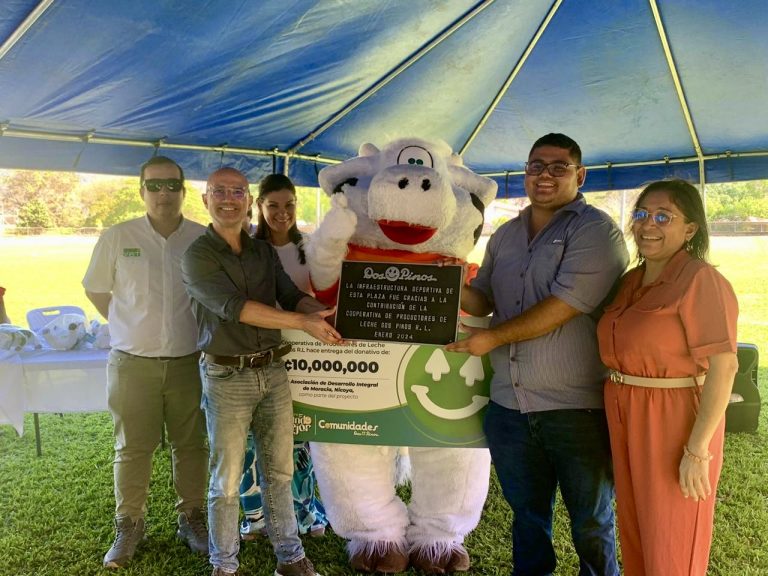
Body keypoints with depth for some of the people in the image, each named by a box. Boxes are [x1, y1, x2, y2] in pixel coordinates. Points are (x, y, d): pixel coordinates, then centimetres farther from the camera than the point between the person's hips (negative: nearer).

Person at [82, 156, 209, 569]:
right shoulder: (116, 239, -3)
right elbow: (95, 290, 10)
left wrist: (202, 332, 3)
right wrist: (132, 328, 6)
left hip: (189, 361, 1)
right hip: (133, 363, 0)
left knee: (190, 445, 12)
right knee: (132, 448, 10)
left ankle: (191, 519, 29)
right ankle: (128, 527, 27)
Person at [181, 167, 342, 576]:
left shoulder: (264, 252, 9)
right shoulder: (197, 257, -8)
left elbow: (293, 296, 2)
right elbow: (234, 307, -21)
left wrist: (327, 314, -21)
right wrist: (303, 322, -27)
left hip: (273, 372, 5)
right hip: (227, 378, -4)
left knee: (279, 472, 15)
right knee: (227, 481, 7)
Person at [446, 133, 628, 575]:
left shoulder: (596, 231, -10)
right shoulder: (505, 236, 12)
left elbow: (562, 307, -20)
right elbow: (483, 301, 14)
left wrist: (493, 337, -13)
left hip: (576, 406, -6)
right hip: (509, 403, 6)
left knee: (591, 521, 12)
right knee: (527, 512, 22)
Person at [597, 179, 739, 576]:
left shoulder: (700, 280, -15)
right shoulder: (632, 280, 8)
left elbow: (723, 367, -20)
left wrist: (698, 450, -22)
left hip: (674, 420, -7)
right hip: (626, 419, 7)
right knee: (634, 532, 20)